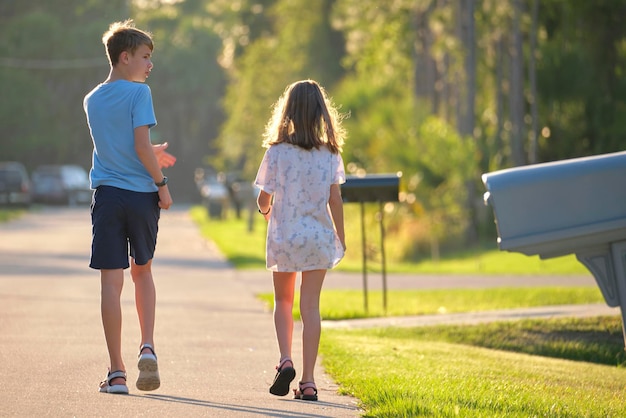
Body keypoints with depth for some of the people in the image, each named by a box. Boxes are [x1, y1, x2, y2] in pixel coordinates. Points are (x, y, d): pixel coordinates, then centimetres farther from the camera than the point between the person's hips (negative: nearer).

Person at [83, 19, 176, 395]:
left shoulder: (92, 100, 11)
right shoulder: (138, 93, -7)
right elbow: (141, 146, -14)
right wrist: (162, 183, -4)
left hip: (107, 195, 3)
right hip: (142, 195, -3)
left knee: (111, 281, 0)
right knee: (143, 271, 19)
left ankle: (117, 372, -2)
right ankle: (148, 348, 2)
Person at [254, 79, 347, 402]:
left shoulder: (277, 151, -8)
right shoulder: (330, 153, -3)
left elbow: (263, 199, -4)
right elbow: (335, 199, -3)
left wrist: (267, 211, 20)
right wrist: (341, 239, 7)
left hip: (283, 237, -1)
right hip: (318, 238, 1)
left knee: (283, 302, 18)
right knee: (310, 307, 3)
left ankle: (285, 359, -3)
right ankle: (308, 381, -1)